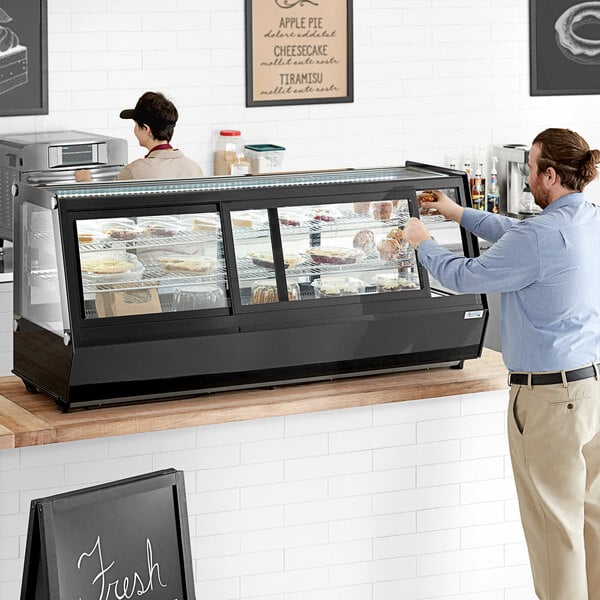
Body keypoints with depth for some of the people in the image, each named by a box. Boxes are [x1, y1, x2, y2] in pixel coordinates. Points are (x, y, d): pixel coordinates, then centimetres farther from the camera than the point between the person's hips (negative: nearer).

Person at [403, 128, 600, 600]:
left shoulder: (541, 237, -21)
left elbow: (465, 277, -9)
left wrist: (423, 242, 9)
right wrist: (460, 214, 32)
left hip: (551, 395, -9)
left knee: (555, 523, 2)